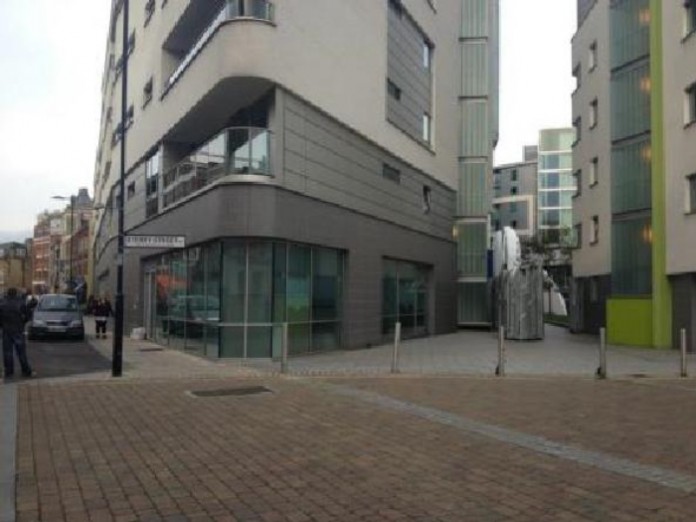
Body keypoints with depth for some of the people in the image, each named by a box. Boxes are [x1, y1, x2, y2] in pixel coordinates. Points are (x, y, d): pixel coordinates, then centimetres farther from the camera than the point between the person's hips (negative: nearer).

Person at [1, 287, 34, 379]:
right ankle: (27, 371, 7)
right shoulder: (21, 303, -5)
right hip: (18, 330, -1)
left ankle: (9, 372, 8)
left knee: (7, 353, 7)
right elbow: (27, 316, -2)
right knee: (21, 352, 4)